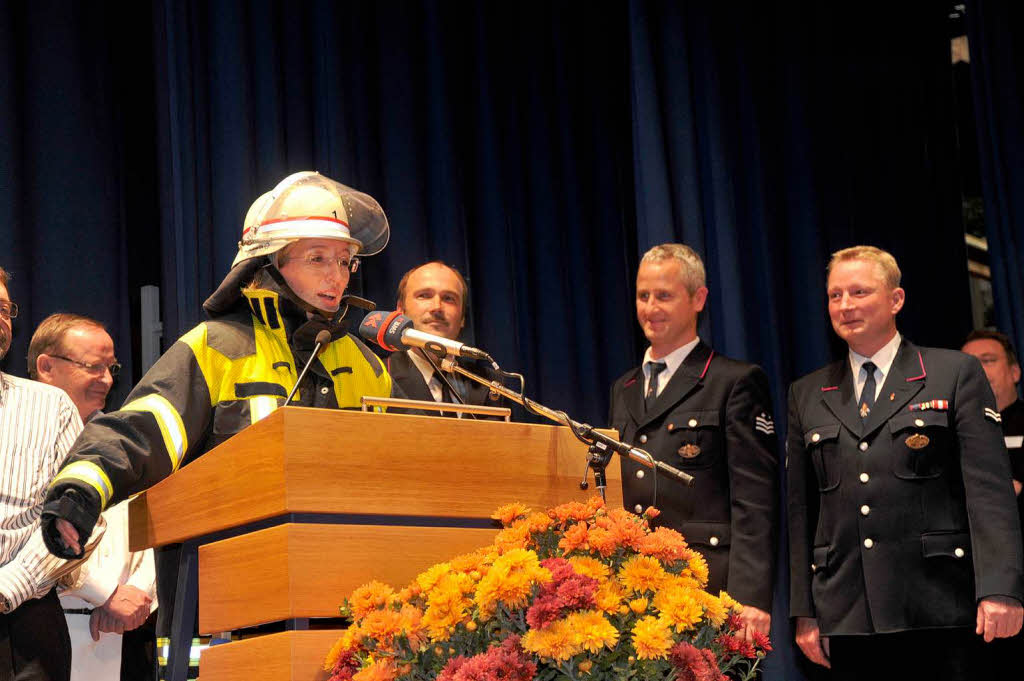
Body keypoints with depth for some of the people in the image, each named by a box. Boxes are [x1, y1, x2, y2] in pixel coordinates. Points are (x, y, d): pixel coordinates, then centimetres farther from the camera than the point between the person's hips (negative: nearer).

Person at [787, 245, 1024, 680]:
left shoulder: (956, 374, 4)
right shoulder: (807, 395, 14)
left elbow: (989, 489, -4)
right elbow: (801, 511, 12)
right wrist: (804, 612, 6)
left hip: (938, 611, -3)